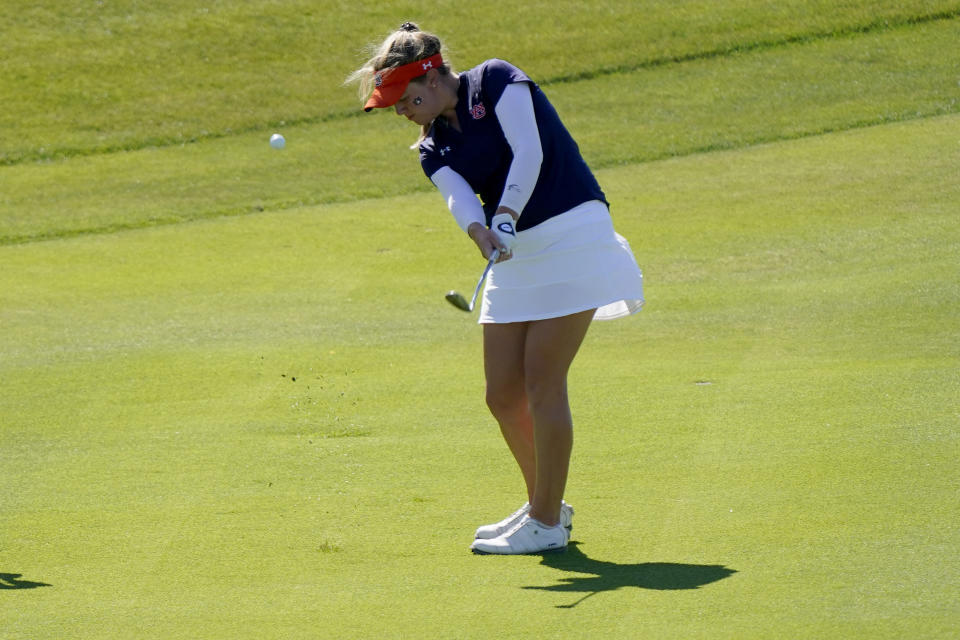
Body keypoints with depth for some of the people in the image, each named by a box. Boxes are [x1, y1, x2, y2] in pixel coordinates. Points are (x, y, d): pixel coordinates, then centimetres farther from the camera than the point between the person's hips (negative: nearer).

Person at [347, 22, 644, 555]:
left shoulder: (495, 81, -6)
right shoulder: (434, 149, 10)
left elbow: (528, 153, -18)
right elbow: (460, 198, -9)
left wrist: (505, 217, -30)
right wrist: (483, 232, -31)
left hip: (571, 234, -7)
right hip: (515, 253, 7)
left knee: (541, 382, -11)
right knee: (503, 394, 5)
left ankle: (547, 525, -4)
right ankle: (545, 505, 25)